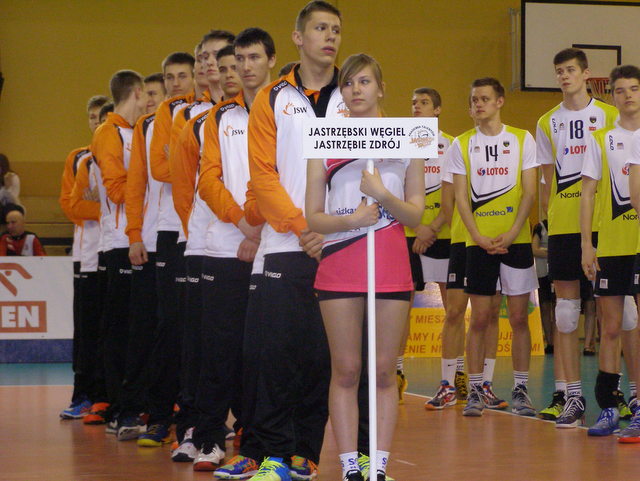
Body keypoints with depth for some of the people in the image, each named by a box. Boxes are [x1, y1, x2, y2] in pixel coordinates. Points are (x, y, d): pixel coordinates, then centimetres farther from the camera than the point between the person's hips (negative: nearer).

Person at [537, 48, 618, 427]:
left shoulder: (608, 116, 4)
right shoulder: (548, 123, 12)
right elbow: (548, 179, 15)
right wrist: (545, 221, 6)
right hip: (563, 225, 2)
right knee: (565, 307, 1)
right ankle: (570, 393, 3)